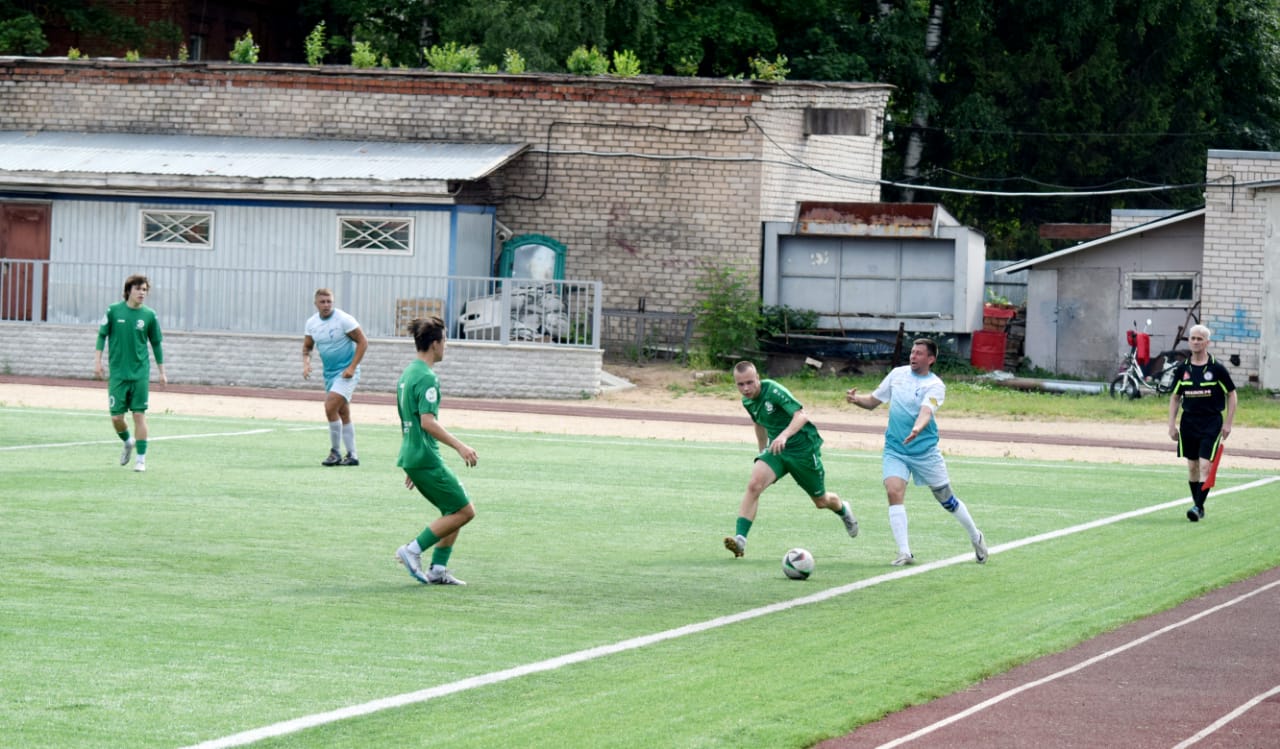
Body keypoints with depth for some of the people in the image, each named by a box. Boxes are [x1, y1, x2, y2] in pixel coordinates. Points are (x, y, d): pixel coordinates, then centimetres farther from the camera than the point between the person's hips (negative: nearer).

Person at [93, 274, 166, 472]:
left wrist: (162, 372, 10)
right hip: (117, 373, 0)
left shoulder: (149, 315, 1)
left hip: (140, 374, 0)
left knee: (139, 415, -5)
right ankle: (128, 442, 31)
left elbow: (156, 344, 9)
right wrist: (97, 361, -5)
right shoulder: (114, 311, -1)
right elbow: (102, 336, 5)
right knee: (116, 417, 0)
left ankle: (141, 459, 2)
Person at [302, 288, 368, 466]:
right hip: (329, 372, 7)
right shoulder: (312, 323, 3)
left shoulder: (344, 320, -15)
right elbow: (307, 346, 16)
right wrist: (306, 363, -4)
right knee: (343, 414, 12)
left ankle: (335, 452, -9)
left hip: (346, 372, -7)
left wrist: (352, 367, -18)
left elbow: (363, 342, -12)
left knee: (330, 408, -20)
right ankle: (352, 456, 18)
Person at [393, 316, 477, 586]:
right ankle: (413, 550, -7)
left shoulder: (408, 373, 16)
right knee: (464, 511, -5)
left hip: (412, 455, 10)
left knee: (455, 511, 14)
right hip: (426, 459, -10)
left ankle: (437, 570, 9)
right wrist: (460, 447, -25)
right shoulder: (426, 377, -15)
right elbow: (427, 421, -24)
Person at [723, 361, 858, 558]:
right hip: (776, 450, 5)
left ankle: (843, 510, 50)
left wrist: (784, 435, -53)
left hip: (803, 448, -5)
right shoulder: (747, 401, -2)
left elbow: (802, 415, -37)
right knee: (754, 484, -24)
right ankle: (740, 538, -27)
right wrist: (762, 452, 24)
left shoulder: (773, 391, -25)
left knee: (821, 501, 13)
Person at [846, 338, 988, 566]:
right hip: (894, 450, 3)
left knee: (945, 498, 8)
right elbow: (873, 401, 12)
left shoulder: (935, 385, -10)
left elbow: (926, 412, -28)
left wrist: (917, 429, -49)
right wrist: (856, 399, -9)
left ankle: (976, 538, 33)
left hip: (925, 451, -3)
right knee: (894, 492, -19)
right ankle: (904, 553, -18)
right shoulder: (897, 374, 4)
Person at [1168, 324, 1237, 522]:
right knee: (1192, 467, 9)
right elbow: (1175, 397, 12)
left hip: (1212, 422, -4)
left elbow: (1231, 395, 2)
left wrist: (1228, 423, -4)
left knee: (1205, 466, -13)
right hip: (1189, 422, 4)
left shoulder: (1217, 368, -6)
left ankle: (1198, 506, -15)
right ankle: (1197, 504, 20)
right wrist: (1172, 424, 5)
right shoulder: (1182, 369, 4)